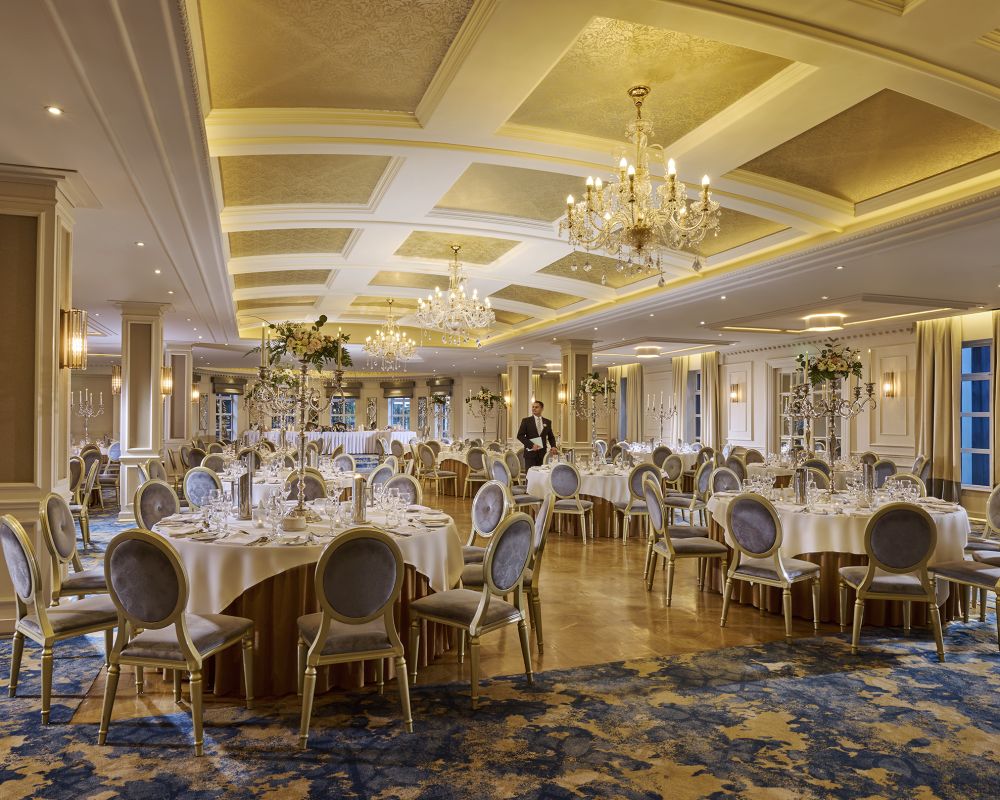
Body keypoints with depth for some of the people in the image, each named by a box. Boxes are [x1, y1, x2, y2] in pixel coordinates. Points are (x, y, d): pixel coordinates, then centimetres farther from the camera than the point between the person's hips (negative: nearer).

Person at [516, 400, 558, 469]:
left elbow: (551, 437, 18)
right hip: (530, 453, -3)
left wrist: (553, 446, -3)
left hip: (542, 454, 3)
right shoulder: (526, 421, 1)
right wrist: (531, 445, -16)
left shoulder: (547, 422, 11)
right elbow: (520, 435, -5)